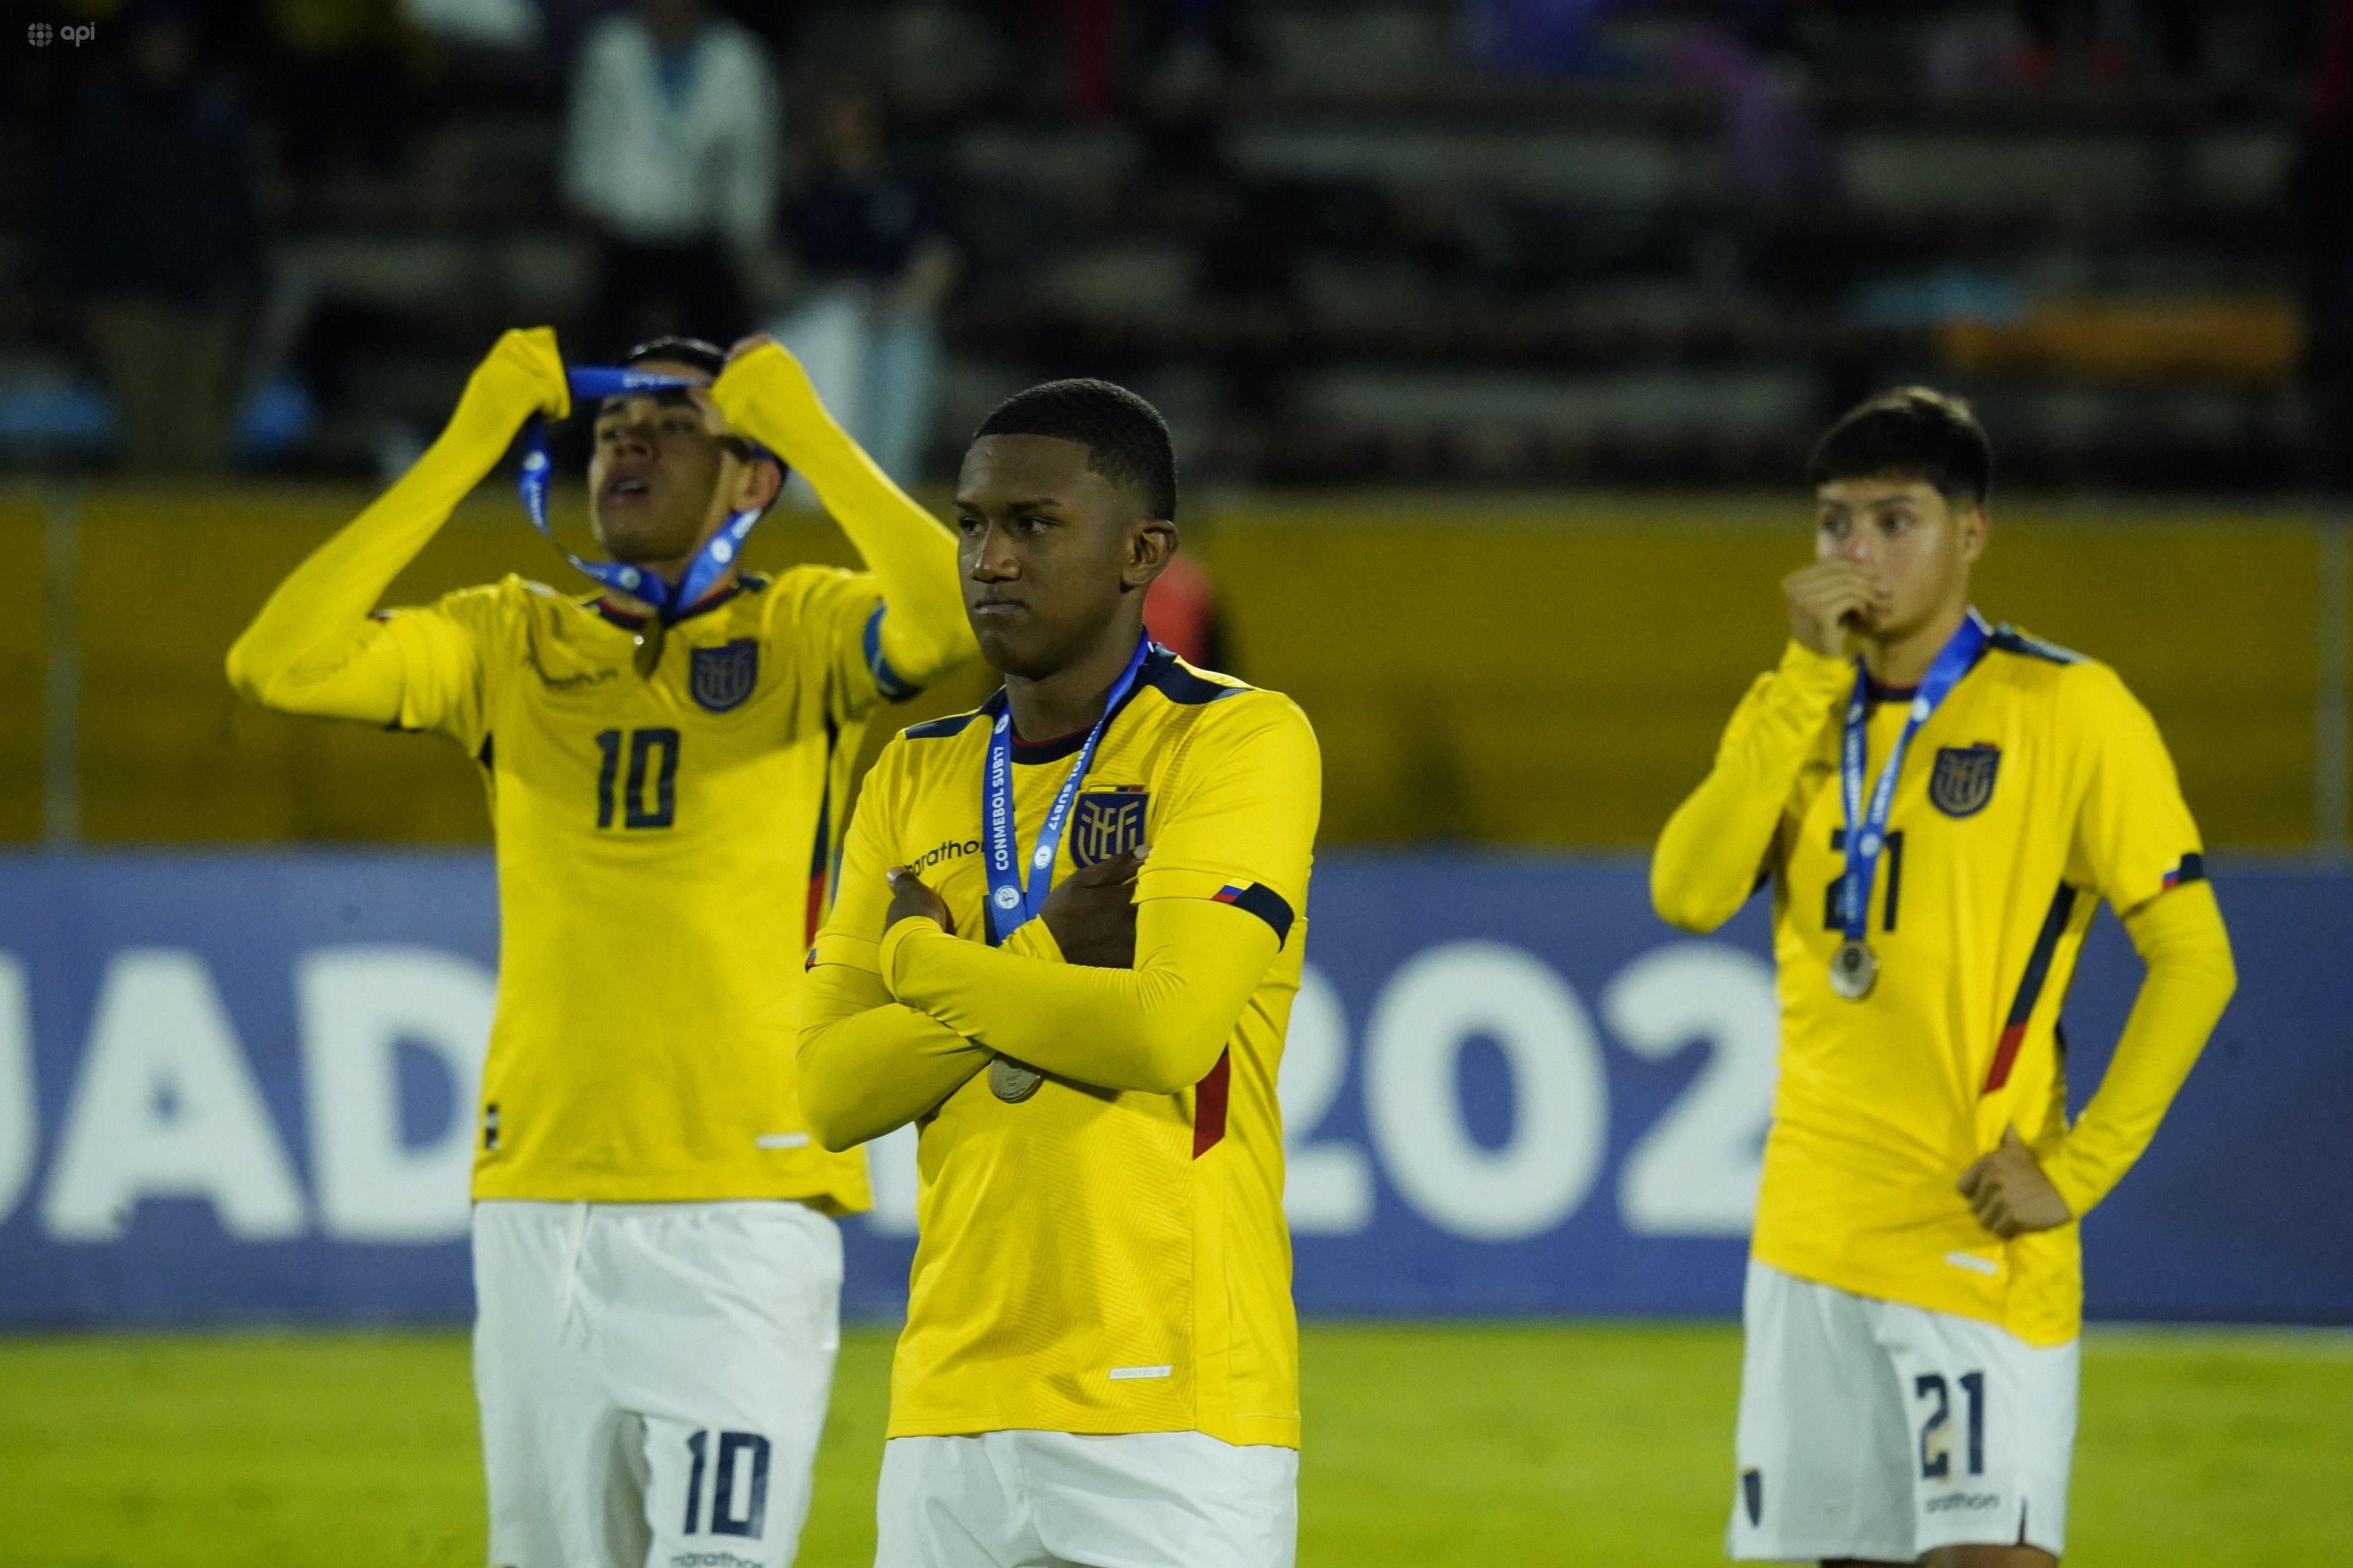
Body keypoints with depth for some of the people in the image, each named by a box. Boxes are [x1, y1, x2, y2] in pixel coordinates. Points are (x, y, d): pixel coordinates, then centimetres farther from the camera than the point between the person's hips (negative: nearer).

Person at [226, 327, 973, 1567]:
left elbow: (948, 618, -17)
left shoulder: (803, 632, 4)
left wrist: (808, 429, -9)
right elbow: (278, 663, -1)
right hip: (536, 1201, 4)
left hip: (742, 1203, -4)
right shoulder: (510, 642, 13)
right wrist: (464, 451, -2)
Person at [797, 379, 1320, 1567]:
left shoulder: (1239, 743, -3)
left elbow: (1167, 1031, -16)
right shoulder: (917, 778, 15)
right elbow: (833, 1091, 6)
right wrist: (1043, 966, -6)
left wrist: (926, 963, -3)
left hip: (1170, 1407, -5)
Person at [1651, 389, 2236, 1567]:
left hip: (1979, 1246, -5)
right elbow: (1689, 894, -6)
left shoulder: (2067, 711, -5)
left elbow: (2193, 961, -6)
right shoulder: (1795, 713, 11)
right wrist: (1809, 677, -11)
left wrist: (2077, 1171, -12)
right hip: (1810, 1235, 5)